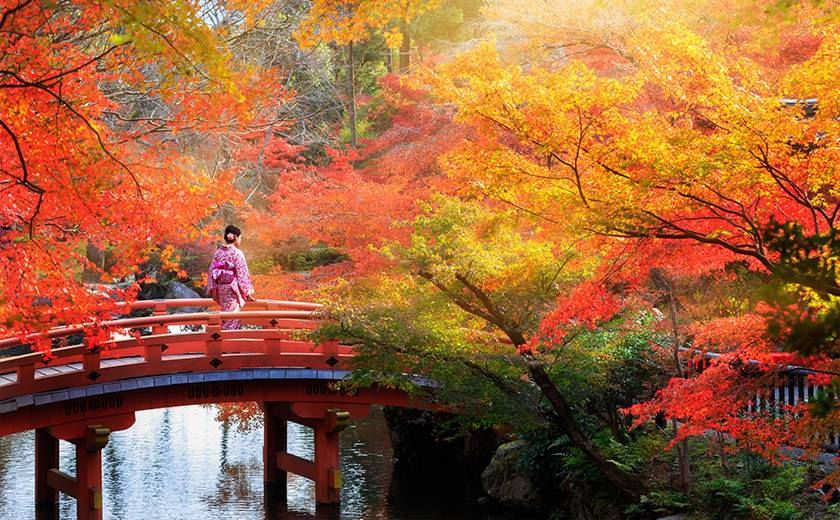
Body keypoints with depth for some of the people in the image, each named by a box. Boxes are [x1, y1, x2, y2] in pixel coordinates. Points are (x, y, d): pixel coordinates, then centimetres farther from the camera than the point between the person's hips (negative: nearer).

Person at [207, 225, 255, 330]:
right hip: (233, 289, -5)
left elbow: (211, 271, 5)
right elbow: (242, 274, -11)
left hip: (221, 289, 6)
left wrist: (212, 290, 12)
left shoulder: (218, 252, 4)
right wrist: (248, 293, -5)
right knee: (232, 317, 0)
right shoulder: (237, 253, -12)